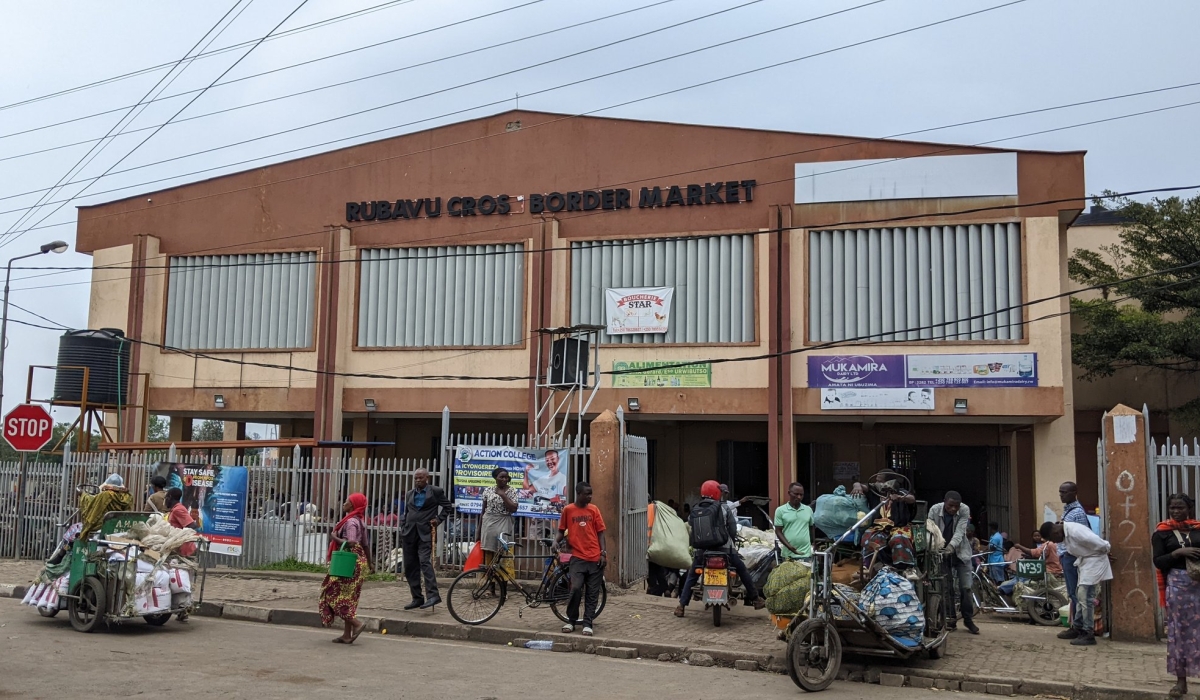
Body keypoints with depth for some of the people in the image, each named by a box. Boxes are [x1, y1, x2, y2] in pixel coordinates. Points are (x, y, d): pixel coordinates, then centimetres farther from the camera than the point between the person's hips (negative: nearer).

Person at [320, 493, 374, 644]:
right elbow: (365, 544, 19)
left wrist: (334, 538, -16)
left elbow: (351, 543, -28)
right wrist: (370, 562, 25)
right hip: (358, 562, 10)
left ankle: (356, 623, -12)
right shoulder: (360, 522, 14)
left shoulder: (350, 522, -15)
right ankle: (347, 635, 14)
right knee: (347, 597, 12)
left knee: (335, 595, -4)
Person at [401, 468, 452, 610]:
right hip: (409, 533, 6)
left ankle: (433, 595, -24)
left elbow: (447, 506, 6)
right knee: (410, 566, 5)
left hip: (425, 533, -6)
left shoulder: (436, 491, 1)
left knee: (425, 562, -21)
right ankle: (417, 598, 12)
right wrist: (402, 529, 14)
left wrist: (438, 519, -5)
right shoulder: (410, 494, 18)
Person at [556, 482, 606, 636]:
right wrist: (557, 541, -11)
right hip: (578, 557, -2)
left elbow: (600, 532, 6)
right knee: (576, 588, -13)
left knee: (592, 593, 3)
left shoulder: (594, 509, 5)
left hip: (595, 557, 2)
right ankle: (571, 620, 5)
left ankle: (588, 624, 11)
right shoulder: (568, 510, 1)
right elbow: (562, 530, 10)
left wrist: (603, 553, -3)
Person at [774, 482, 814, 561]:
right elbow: (778, 531, -2)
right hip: (789, 554, -2)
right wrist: (788, 546, -15)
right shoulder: (780, 510, 0)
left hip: (806, 554, 2)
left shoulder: (808, 510, 9)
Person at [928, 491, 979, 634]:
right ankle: (951, 619, 11)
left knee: (965, 587, -3)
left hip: (961, 551, 0)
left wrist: (951, 545, -43)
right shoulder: (934, 510, -17)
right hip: (942, 552, 0)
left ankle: (968, 619, 10)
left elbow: (960, 531, -27)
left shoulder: (965, 510, -18)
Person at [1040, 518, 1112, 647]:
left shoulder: (1075, 532, -29)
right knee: (1080, 595, 15)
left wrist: (1106, 551, -6)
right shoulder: (1065, 532, 2)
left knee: (1085, 597, -12)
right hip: (1085, 561, 10)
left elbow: (1100, 544, -26)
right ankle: (1077, 628, 25)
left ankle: (1088, 634, -8)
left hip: (1094, 560, -10)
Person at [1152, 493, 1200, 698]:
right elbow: (1158, 561, -4)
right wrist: (1179, 552, -17)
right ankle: (1181, 680, 9)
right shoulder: (1162, 532, 1)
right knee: (1178, 630, 3)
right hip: (1177, 583, -1)